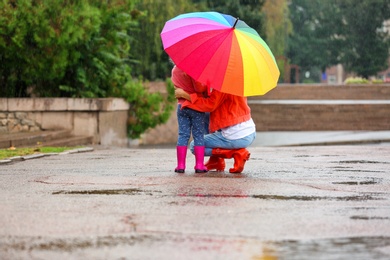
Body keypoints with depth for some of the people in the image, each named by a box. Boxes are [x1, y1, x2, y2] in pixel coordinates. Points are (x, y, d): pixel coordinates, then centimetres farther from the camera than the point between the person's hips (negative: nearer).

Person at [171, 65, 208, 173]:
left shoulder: (175, 70, 5)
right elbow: (198, 87, -18)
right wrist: (207, 86, -1)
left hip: (181, 106, 5)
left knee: (183, 135, 8)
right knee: (198, 135, 2)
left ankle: (181, 165, 5)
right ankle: (199, 165, 1)